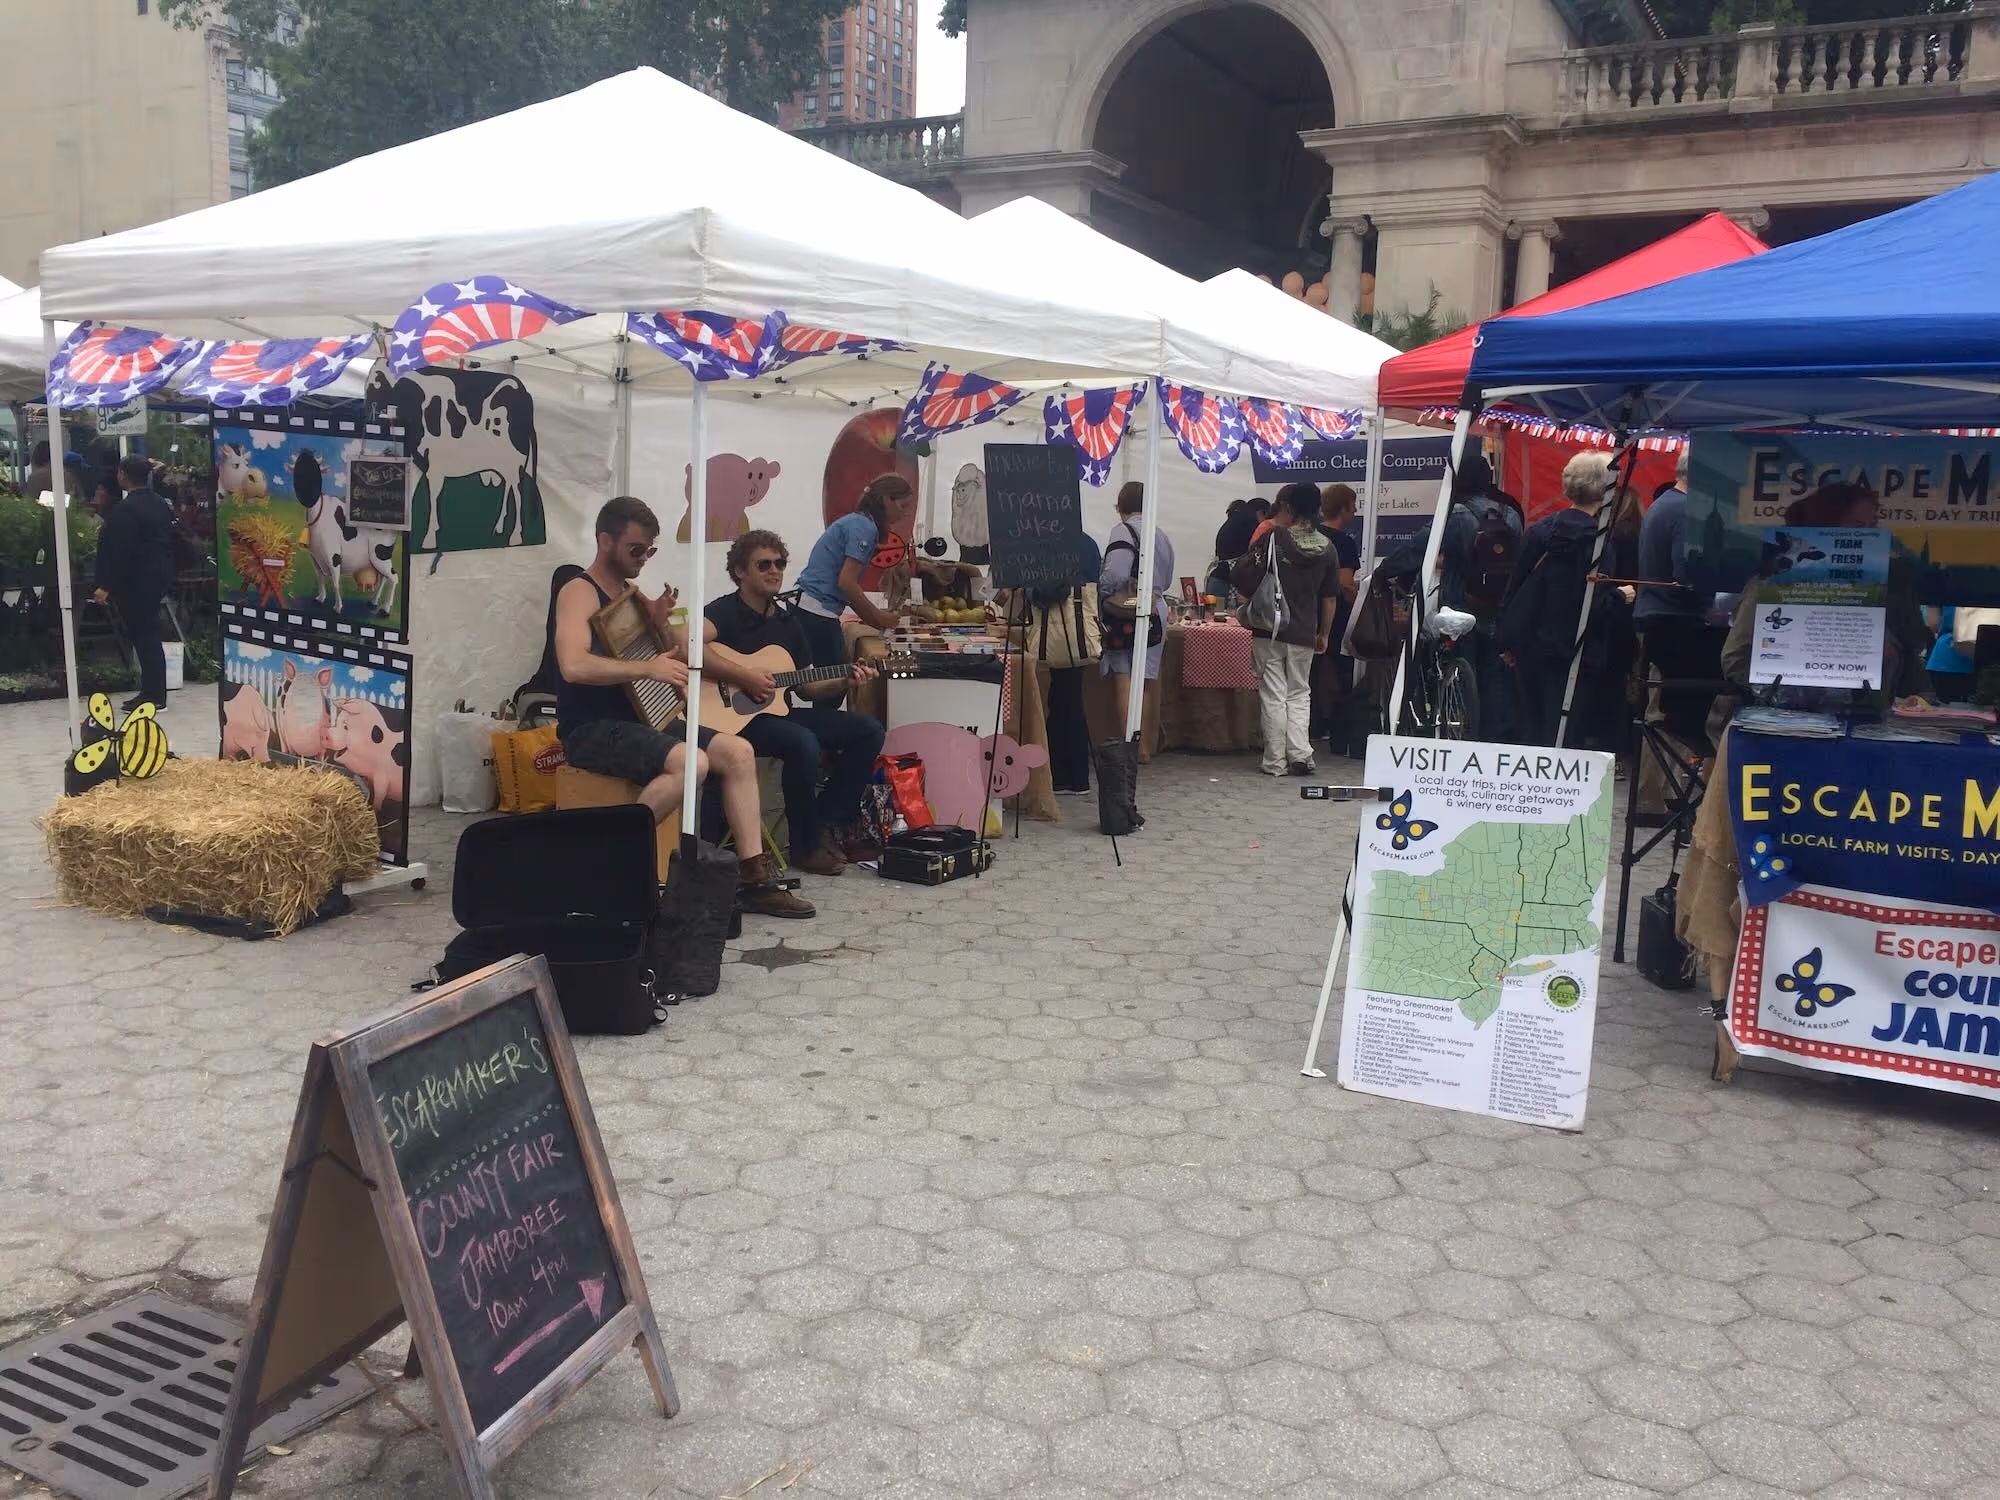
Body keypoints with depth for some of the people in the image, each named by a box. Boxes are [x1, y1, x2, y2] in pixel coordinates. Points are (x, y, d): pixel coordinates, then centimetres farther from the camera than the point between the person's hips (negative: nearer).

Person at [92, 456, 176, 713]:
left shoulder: (125, 509, -17)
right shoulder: (160, 504, 9)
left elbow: (120, 553, -20)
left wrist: (107, 586, -16)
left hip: (135, 584, -9)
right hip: (158, 579, 9)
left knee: (143, 637, -3)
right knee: (149, 636, 13)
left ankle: (154, 694, 1)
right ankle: (152, 692, 17)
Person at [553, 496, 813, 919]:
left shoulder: (634, 593, 14)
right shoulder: (580, 592, -11)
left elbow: (686, 657, 16)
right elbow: (574, 666, -29)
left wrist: (663, 624, -3)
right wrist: (648, 668, -29)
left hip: (639, 718, 9)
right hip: (592, 729, -9)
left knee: (739, 752, -4)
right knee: (691, 763, -31)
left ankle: (753, 879, -5)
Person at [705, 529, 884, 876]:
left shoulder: (787, 621, 15)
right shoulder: (725, 612, -9)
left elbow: (806, 688, 17)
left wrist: (843, 681, -1)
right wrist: (744, 676, -30)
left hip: (779, 713, 9)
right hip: (735, 716, -9)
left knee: (868, 730, 1)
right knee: (804, 743, -36)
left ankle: (826, 824, 4)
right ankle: (807, 845, -16)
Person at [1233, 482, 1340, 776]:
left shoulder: (1273, 537, -8)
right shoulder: (1327, 548, 3)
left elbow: (1240, 576, -11)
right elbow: (1330, 598, 8)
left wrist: (1252, 598, 8)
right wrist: (1323, 634, 17)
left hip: (1269, 631, -3)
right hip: (1304, 634, 3)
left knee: (1273, 695, 3)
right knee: (1299, 694, 14)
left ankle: (1276, 761, 5)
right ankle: (1300, 755, 3)